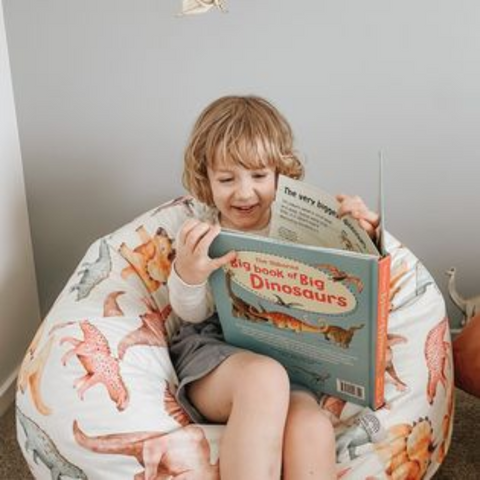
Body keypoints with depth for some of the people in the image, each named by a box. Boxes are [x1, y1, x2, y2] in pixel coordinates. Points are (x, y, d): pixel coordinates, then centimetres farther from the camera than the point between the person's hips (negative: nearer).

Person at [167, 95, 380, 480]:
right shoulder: (200, 234, 8)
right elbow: (192, 313, -1)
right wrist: (187, 275, -25)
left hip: (287, 354, 1)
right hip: (212, 347, -1)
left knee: (311, 427, -34)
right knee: (265, 377, -37)